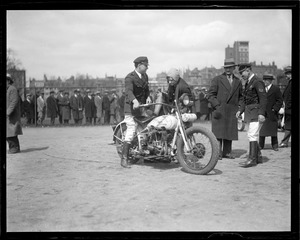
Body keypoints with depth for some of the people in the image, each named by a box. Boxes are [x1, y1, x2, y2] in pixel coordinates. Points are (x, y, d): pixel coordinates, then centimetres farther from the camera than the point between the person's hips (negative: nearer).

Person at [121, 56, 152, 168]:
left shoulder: (145, 76, 13)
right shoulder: (130, 77, -13)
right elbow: (128, 91, -29)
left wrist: (148, 96, -6)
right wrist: (134, 101, -48)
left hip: (142, 107, 8)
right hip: (132, 108, -8)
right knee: (131, 132, -12)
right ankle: (124, 159, -9)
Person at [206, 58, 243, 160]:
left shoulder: (238, 81, 16)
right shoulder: (217, 79, 4)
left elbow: (241, 96, 26)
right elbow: (210, 95, 0)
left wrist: (238, 107, 11)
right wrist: (217, 106, -10)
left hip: (232, 112, 3)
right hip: (219, 111, -3)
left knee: (230, 132, 3)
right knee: (218, 132, -6)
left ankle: (227, 152, 11)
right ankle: (218, 153, -2)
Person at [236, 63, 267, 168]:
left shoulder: (257, 82, -11)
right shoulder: (247, 83, 18)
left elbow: (263, 98, -17)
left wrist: (261, 113, -23)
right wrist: (240, 110, 9)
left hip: (256, 113, -9)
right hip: (249, 113, 9)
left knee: (252, 135, -12)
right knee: (250, 135, 11)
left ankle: (252, 159, -11)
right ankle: (258, 157, 20)